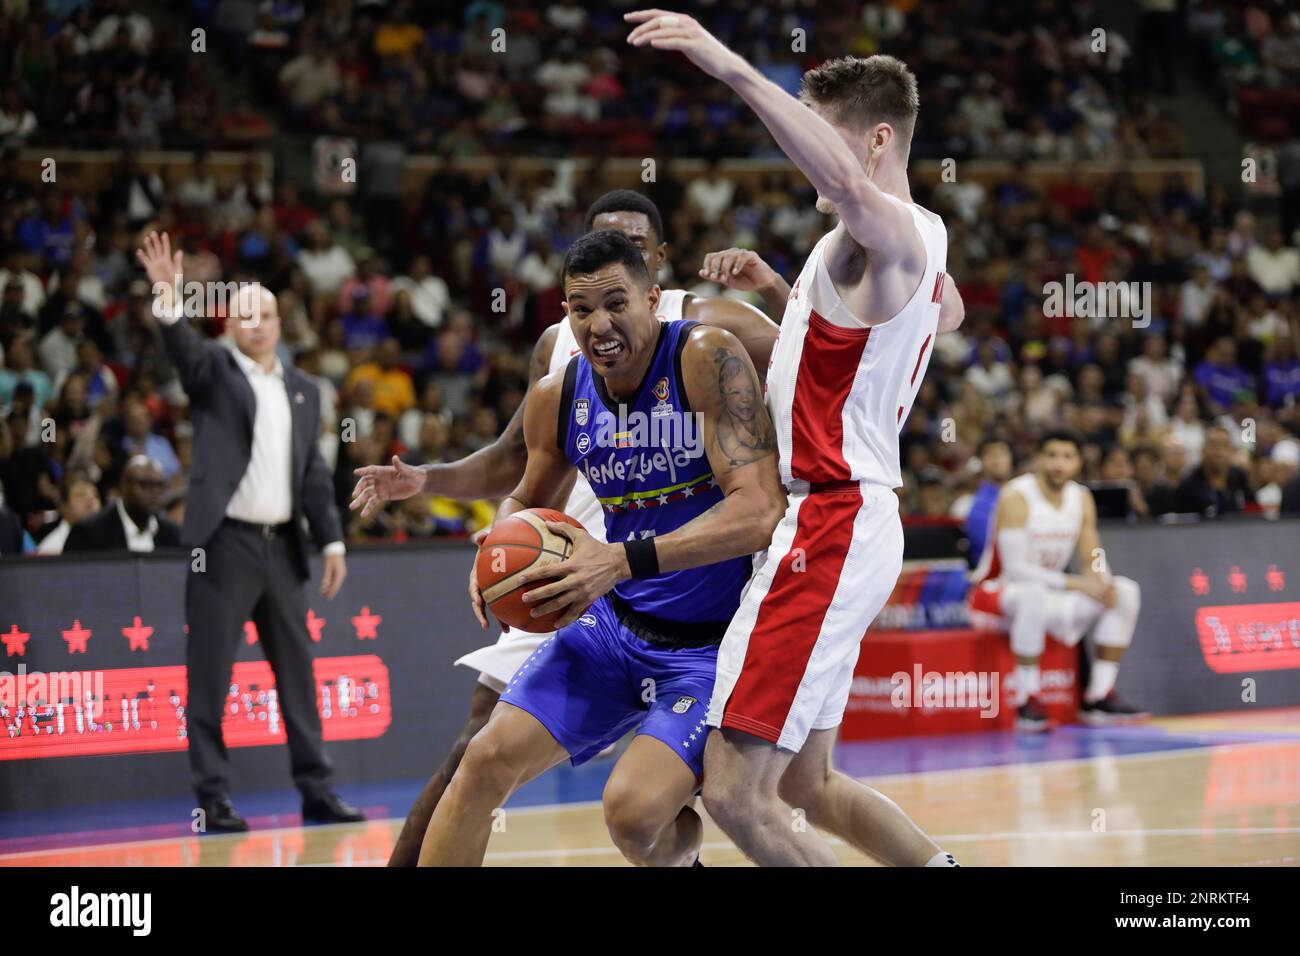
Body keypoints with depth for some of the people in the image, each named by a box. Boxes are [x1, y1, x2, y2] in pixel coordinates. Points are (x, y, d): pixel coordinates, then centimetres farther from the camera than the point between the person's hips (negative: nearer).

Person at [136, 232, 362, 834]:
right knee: (210, 675, -3)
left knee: (297, 669, 8)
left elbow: (314, 474, 15)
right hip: (225, 542, -5)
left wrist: (332, 540, 7)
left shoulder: (303, 389, 15)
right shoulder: (214, 370, 2)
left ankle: (316, 790, 13)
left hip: (281, 545, 5)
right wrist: (169, 302, -40)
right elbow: (184, 350, -21)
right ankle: (213, 797, 0)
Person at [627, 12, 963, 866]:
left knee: (737, 793, -13)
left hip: (828, 530, -11)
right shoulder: (916, 238, 16)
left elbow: (844, 181, -40)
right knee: (804, 786, 20)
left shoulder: (885, 231, -14)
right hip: (843, 520, 11)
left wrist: (730, 67, -47)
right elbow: (950, 311, 40)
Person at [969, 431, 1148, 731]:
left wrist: (1102, 582, -20)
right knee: (1035, 595, -41)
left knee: (1126, 593, -5)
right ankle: (1027, 703, -33)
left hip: (1047, 592, 8)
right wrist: (1075, 584, -31)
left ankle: (1099, 697, -3)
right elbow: (1015, 569, -27)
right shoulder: (1016, 497, -20)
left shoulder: (1081, 498, 2)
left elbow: (1093, 561, 5)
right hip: (995, 593, -8)